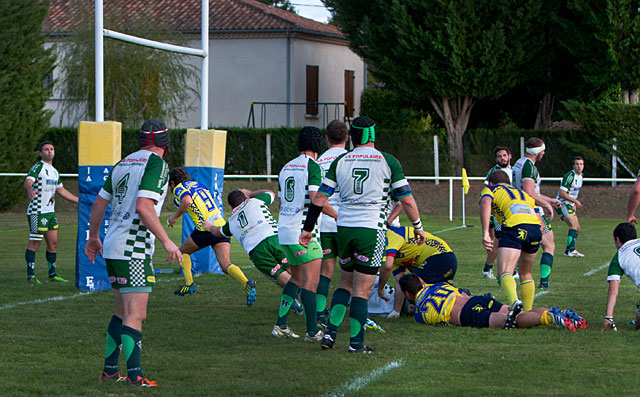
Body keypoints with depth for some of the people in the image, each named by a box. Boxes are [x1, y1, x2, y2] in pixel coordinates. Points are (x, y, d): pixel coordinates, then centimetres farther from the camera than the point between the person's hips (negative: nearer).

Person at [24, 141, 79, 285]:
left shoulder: (54, 171, 17)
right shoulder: (38, 167, -9)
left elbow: (61, 190, 27)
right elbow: (28, 182, -25)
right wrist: (30, 190, -48)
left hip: (50, 212, 8)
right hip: (37, 212, -8)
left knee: (53, 243, 8)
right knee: (34, 243, -7)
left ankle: (52, 274, 17)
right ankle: (30, 275, -3)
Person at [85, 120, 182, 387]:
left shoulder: (123, 164, 14)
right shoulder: (156, 165, -10)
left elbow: (99, 204, 19)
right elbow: (143, 207, -22)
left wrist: (93, 238, 32)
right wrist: (166, 241, -19)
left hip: (112, 248, 8)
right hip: (133, 252, -8)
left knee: (124, 312, 17)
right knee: (135, 316, -10)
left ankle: (109, 370, 19)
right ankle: (134, 375, -16)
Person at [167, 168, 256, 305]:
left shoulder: (179, 188, 3)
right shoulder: (199, 184, 26)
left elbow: (187, 201, -19)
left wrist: (175, 216, -5)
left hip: (206, 228, -6)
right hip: (222, 225, 6)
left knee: (183, 252, 23)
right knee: (226, 265, -7)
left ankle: (189, 284, 16)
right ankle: (247, 283, -32)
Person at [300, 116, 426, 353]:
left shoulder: (340, 162, 6)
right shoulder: (388, 161, -2)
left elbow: (320, 198, 6)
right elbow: (407, 200, 0)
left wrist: (308, 229, 14)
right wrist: (418, 227, 14)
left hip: (344, 228, 3)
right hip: (371, 230, -3)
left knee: (346, 283, 19)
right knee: (362, 290, 0)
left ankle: (330, 332, 7)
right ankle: (356, 342, -1)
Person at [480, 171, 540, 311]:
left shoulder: (489, 189, 22)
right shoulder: (522, 193, 37)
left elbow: (485, 204, -3)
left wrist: (485, 233, -11)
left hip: (514, 226, -5)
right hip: (536, 226, 5)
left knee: (505, 273, -15)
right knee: (525, 274, 23)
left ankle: (515, 302, -43)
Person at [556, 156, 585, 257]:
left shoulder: (580, 176, 11)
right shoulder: (570, 176, -18)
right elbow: (562, 193, -24)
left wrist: (575, 204, 17)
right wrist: (575, 201, -21)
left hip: (570, 205, 9)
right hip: (562, 204, -9)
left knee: (577, 229, 8)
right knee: (574, 225, -24)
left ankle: (568, 251, 17)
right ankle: (571, 250, -30)